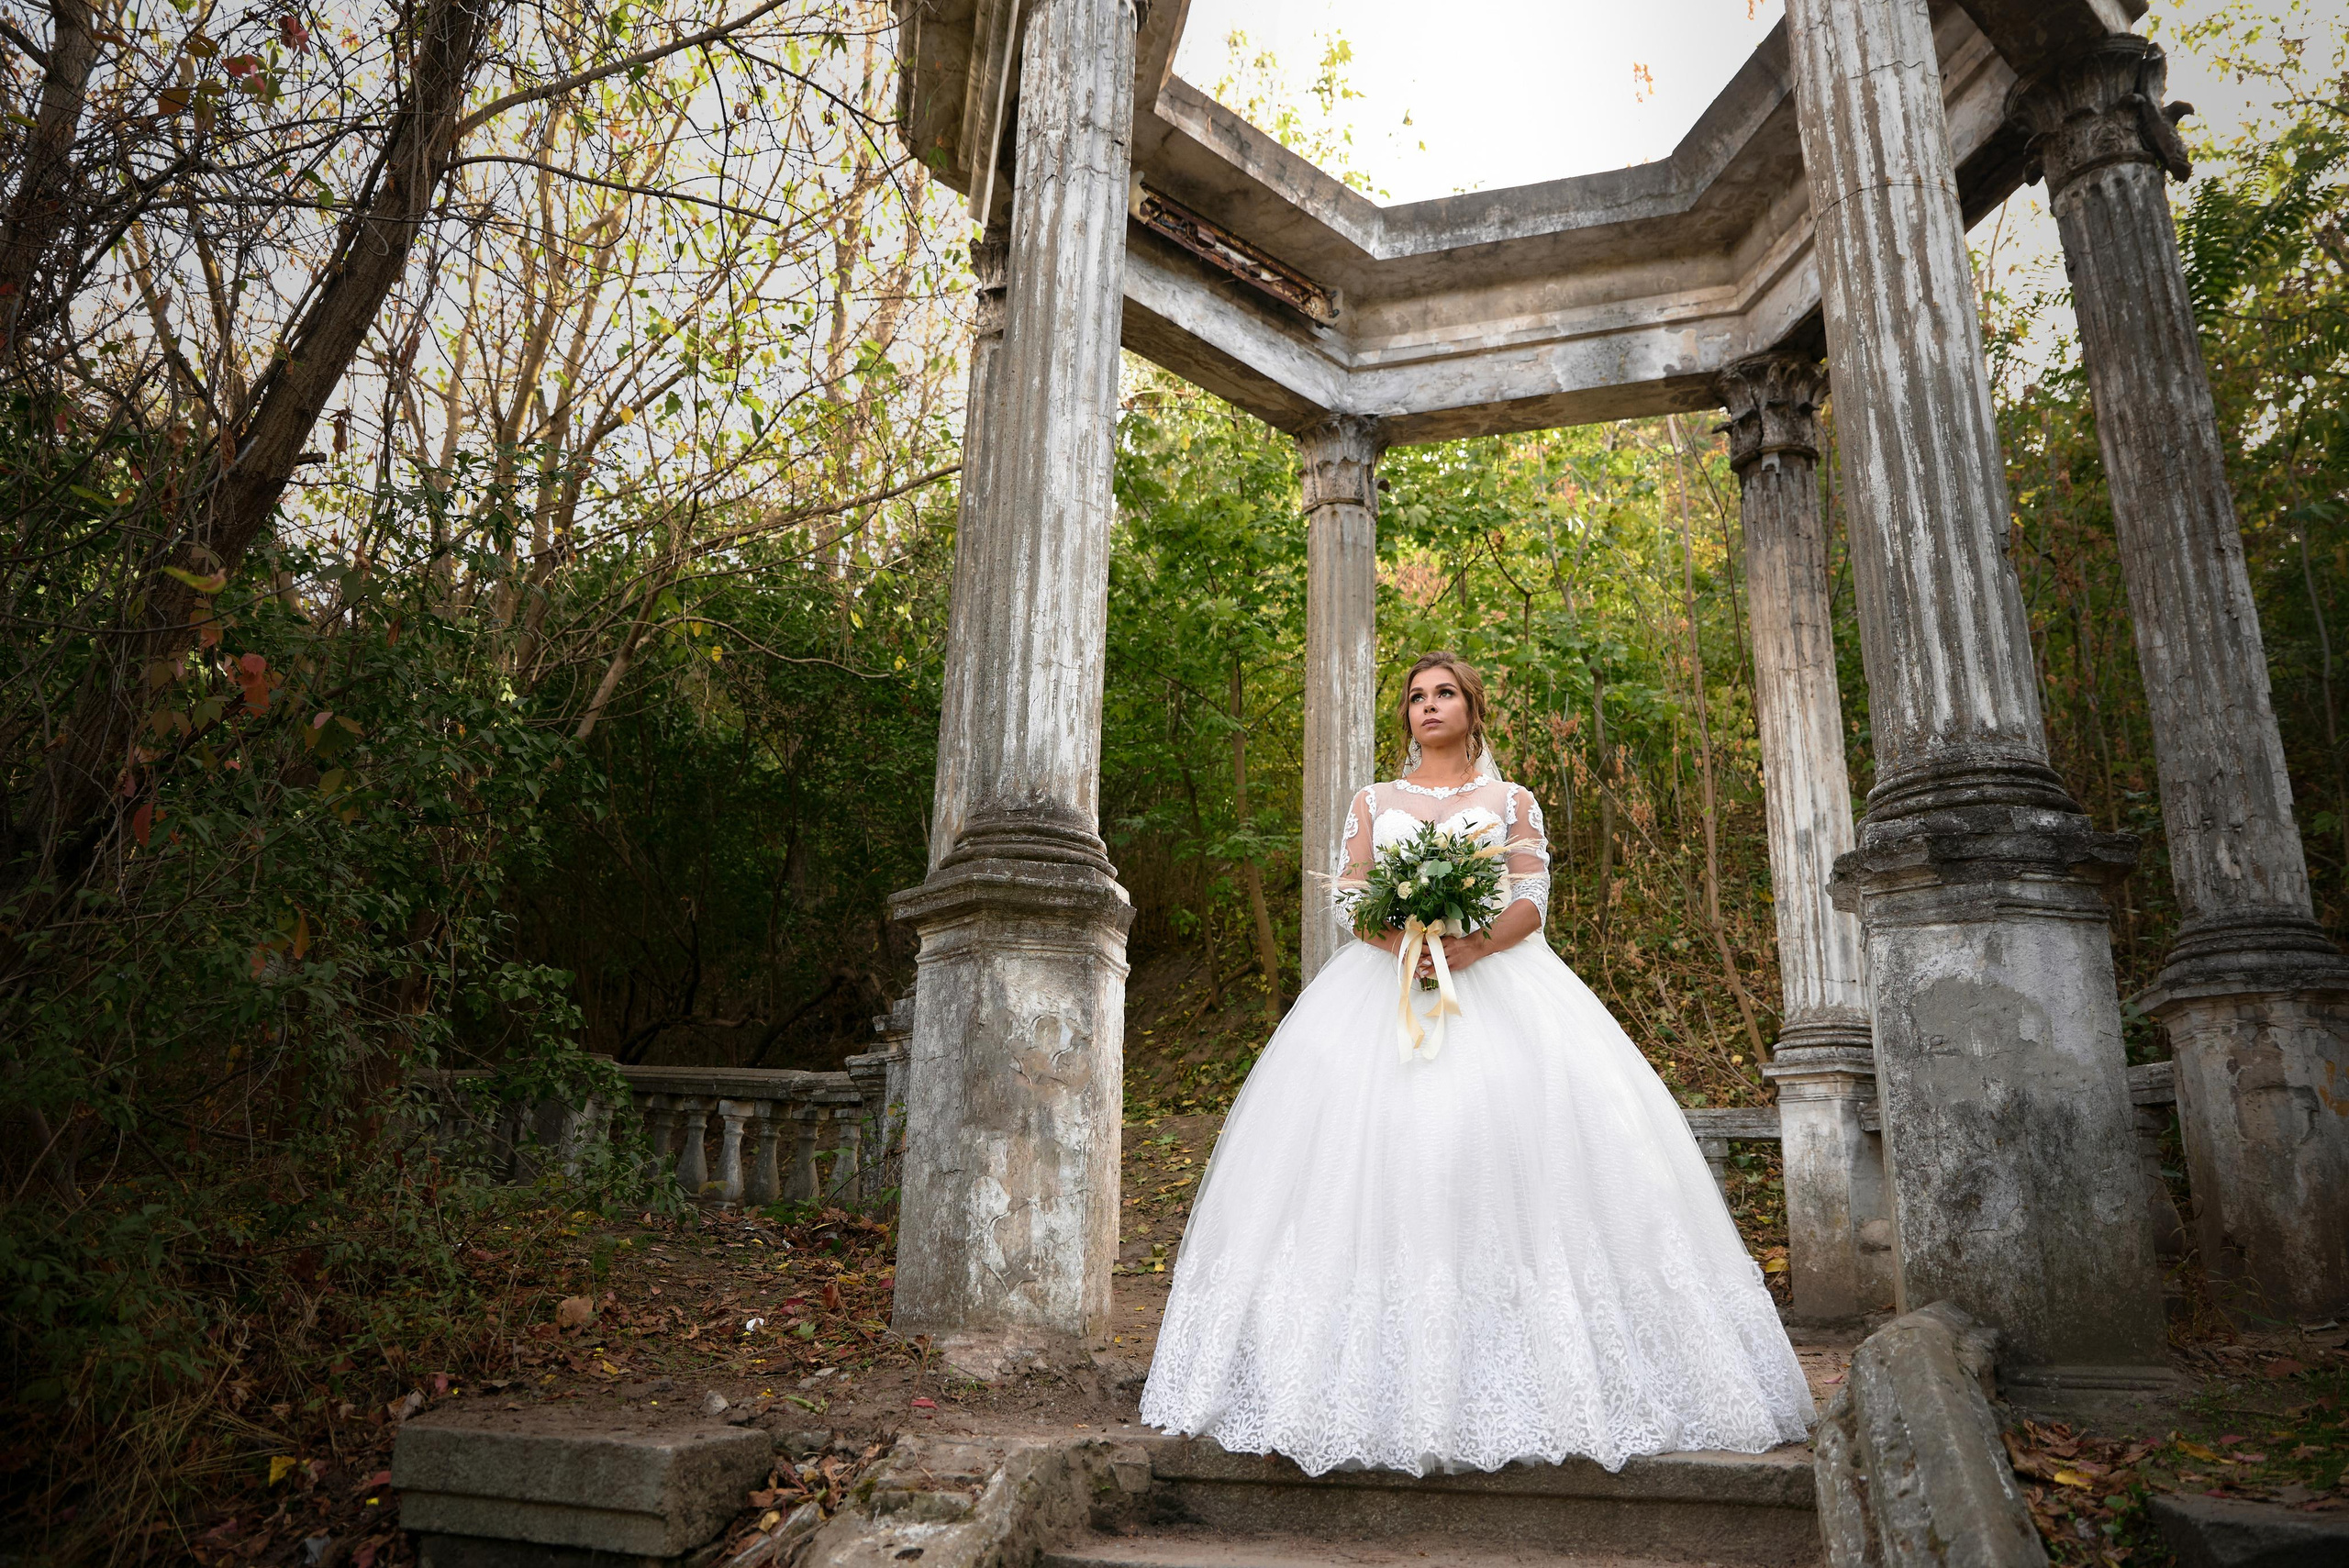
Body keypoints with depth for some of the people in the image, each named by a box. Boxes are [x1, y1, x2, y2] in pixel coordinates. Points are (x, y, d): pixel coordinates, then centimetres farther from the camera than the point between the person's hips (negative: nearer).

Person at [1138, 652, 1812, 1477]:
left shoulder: (1510, 801, 15)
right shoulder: (1374, 802, 18)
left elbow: (1531, 899, 3)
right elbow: (1348, 897, 8)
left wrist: (1476, 944, -17)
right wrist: (1399, 937, -13)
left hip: (1494, 977, -1)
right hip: (1386, 984, 1)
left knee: (1512, 1125, -16)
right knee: (1379, 1144, -12)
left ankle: (1511, 1387, -10)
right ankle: (1385, 1380, -9)